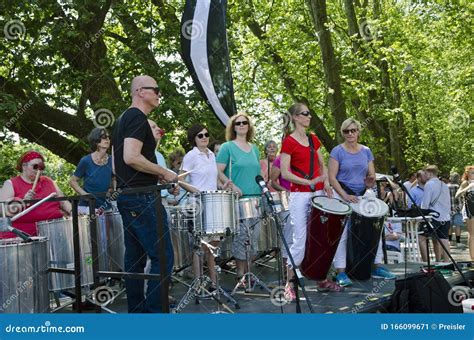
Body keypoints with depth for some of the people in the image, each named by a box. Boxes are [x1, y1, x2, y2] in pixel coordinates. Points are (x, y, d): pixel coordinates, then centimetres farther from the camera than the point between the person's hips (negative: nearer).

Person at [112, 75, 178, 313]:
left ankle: (135, 311, 18)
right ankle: (153, 311, -7)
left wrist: (154, 175, 16)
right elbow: (131, 157, -24)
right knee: (162, 257, -8)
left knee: (135, 258, 12)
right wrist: (164, 172, -14)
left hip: (126, 197, 10)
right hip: (142, 198, -10)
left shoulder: (123, 119, 18)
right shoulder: (138, 118, -12)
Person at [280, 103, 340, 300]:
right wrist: (308, 182, -19)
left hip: (318, 194, 6)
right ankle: (289, 283, 3)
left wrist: (326, 183, 1)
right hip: (300, 195, -6)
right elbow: (284, 173, -12)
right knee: (300, 239, -7)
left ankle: (322, 279, 20)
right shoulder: (289, 142, -7)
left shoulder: (313, 139, 13)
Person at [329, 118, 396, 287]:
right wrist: (345, 196, -21)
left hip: (362, 196, 5)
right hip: (343, 195, -5)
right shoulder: (338, 151, -4)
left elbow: (372, 175, 11)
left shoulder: (366, 151, 10)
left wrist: (370, 182, -14)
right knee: (343, 233, -9)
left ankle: (377, 267, 16)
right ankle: (341, 272, -5)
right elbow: (332, 177, -10)